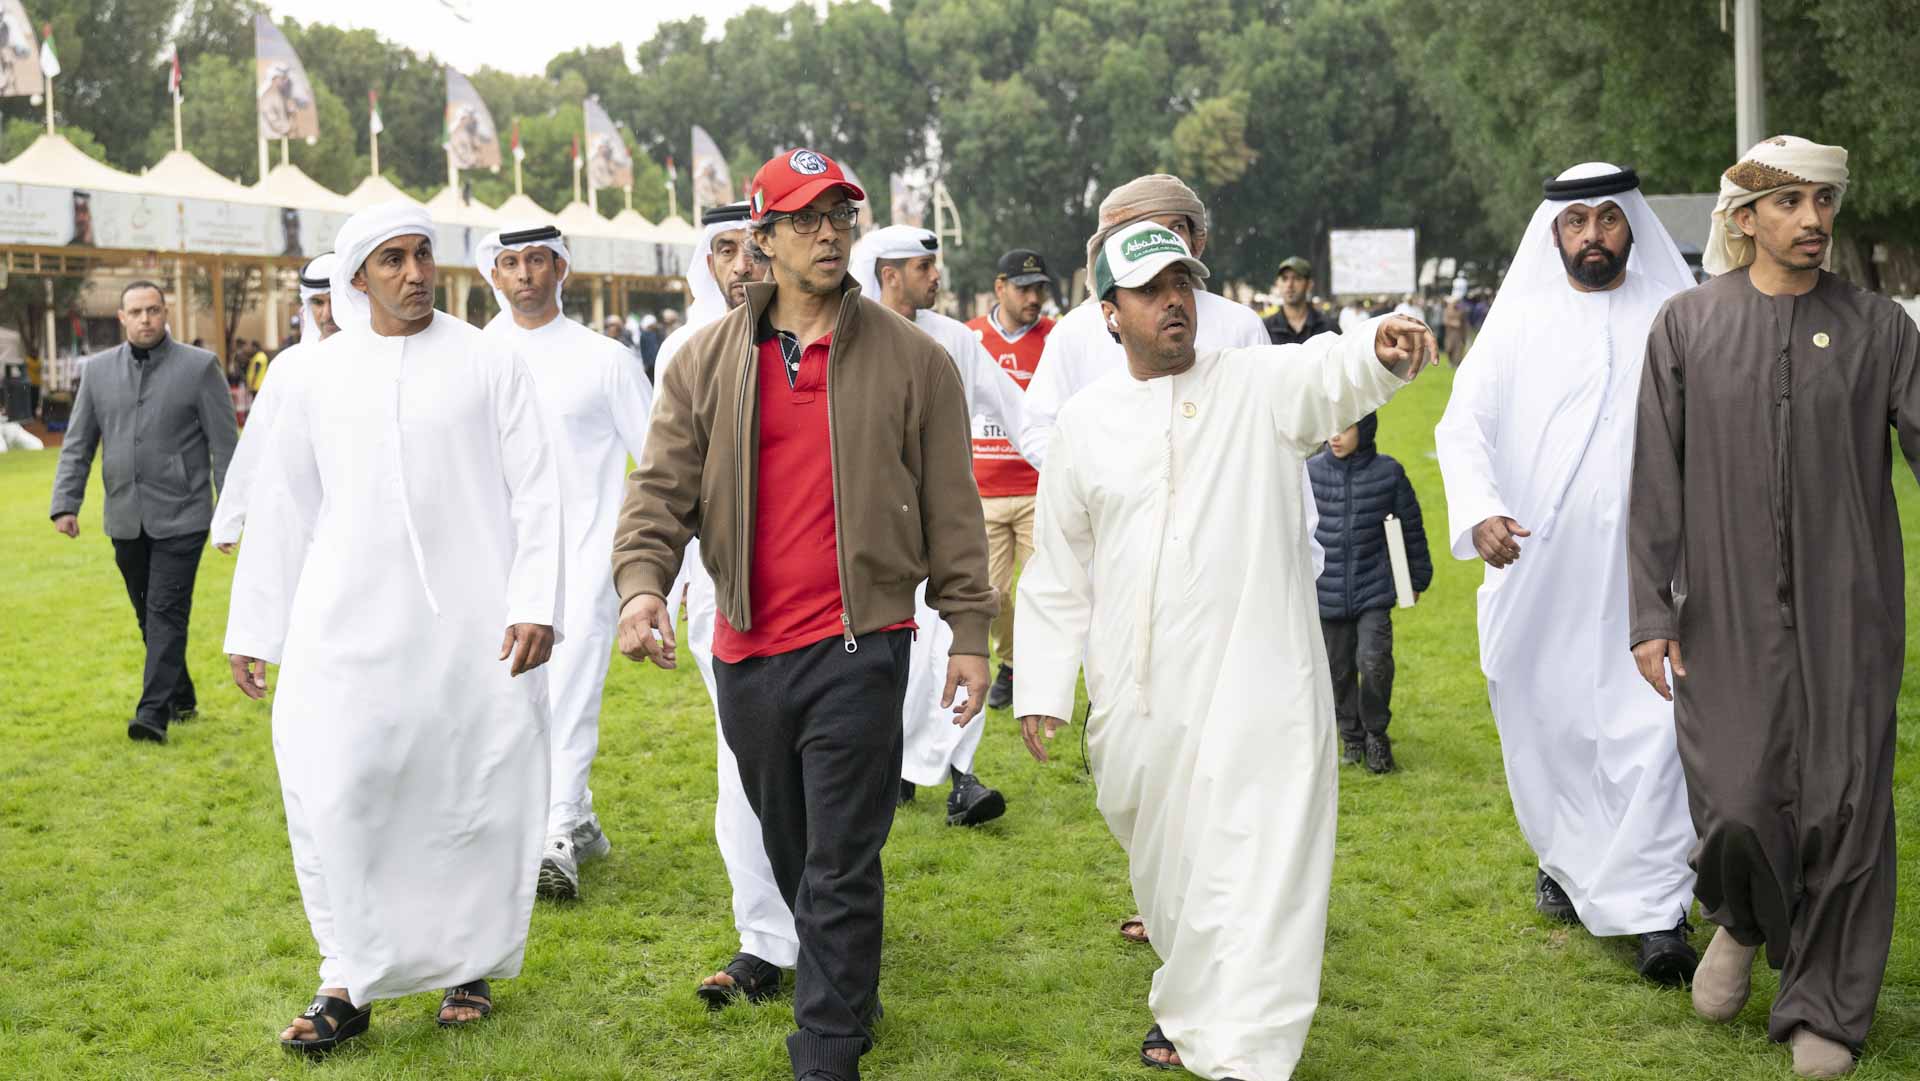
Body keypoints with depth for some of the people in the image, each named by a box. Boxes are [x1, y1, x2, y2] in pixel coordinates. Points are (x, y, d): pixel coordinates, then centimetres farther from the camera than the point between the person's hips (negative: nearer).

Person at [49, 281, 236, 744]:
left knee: (167, 613, -10)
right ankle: (181, 699, 25)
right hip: (126, 520, 5)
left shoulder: (199, 367, -3)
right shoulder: (99, 370, 7)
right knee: (148, 615, 12)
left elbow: (224, 444, -3)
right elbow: (77, 445, 9)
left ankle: (154, 713, -13)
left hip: (180, 516, -5)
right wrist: (66, 505, -2)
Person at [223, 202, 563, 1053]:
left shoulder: (487, 364, 2)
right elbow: (282, 507, 13)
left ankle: (471, 965, 20)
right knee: (332, 795, -6)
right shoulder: (316, 376, 9)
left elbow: (535, 493, 0)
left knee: (477, 794, 2)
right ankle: (349, 982, 6)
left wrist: (535, 604, -10)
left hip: (472, 623, -1)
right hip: (348, 625, 2)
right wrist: (251, 630, 11)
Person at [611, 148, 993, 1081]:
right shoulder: (707, 361, 4)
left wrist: (969, 632, 1)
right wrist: (642, 581, -18)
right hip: (747, 653, 4)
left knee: (841, 866, -3)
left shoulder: (912, 360, -1)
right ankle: (848, 999, 39)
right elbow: (662, 486, 0)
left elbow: (951, 508, 1)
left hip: (858, 644, -4)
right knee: (790, 853, 19)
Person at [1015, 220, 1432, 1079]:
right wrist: (1042, 688, 8)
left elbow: (1328, 372, -24)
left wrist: (1382, 349, -47)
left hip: (1256, 691, -3)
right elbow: (1057, 569, 13)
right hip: (1136, 703, 4)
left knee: (1254, 875, -9)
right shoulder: (1085, 421, 8)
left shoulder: (1258, 385, 0)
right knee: (1164, 869, 17)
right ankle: (1190, 1006, 41)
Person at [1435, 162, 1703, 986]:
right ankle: (1566, 861, 33)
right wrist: (1480, 510, -19)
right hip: (1535, 570, 1)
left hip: (1642, 570, -1)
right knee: (1545, 726, 10)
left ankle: (1655, 912, -5)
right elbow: (1462, 424, -1)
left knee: (1651, 732, -10)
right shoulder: (1519, 322, 5)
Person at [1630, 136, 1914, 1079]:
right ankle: (1741, 922, 30)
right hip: (1728, 612, -1)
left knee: (1843, 806, 2)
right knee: (1735, 804, -5)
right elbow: (1655, 481, 2)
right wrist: (1651, 613, -3)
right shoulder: (1688, 325, 2)